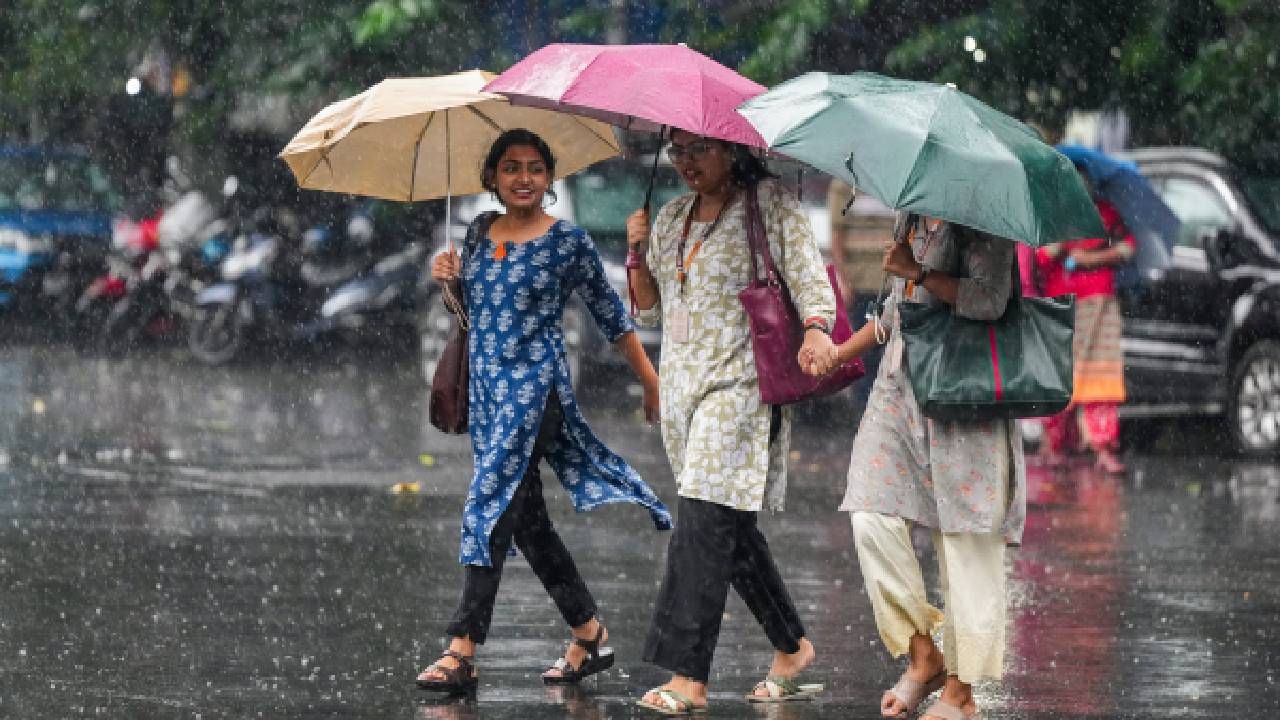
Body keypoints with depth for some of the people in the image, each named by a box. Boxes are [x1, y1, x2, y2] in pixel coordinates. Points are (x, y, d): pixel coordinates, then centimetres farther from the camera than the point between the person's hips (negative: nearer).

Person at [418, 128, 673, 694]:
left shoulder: (568, 242, -5)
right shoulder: (480, 233, 10)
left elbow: (612, 317, 0)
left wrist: (653, 386, 2)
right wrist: (450, 279, 2)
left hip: (537, 387, -6)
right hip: (488, 390, 6)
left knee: (491, 506, -14)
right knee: (526, 518, 8)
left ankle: (462, 652, -17)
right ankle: (589, 636, 19)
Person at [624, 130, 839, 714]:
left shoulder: (771, 205, -1)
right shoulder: (671, 218, 16)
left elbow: (811, 279, -9)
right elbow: (648, 310, 21)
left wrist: (816, 328, -28)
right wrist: (638, 253, 4)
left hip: (741, 385, -7)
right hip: (683, 382, 7)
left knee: (705, 521, -17)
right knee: (732, 529, 9)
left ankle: (688, 677, -21)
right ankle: (791, 645, 25)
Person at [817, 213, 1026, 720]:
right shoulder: (910, 216, 18)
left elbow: (989, 300, -20)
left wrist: (916, 271, -16)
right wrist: (839, 353, 29)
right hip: (899, 389, 7)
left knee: (965, 543, -5)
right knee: (873, 521, -7)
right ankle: (922, 656, 6)